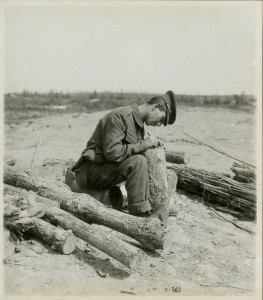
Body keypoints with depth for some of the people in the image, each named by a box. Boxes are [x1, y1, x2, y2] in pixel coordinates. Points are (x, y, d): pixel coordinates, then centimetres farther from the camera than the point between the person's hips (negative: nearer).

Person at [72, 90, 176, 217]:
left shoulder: (138, 122, 13)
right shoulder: (120, 116, -17)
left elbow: (130, 151, 16)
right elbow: (112, 152, -26)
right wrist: (143, 144, -21)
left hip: (105, 171, 9)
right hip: (91, 170, -9)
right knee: (138, 162, -26)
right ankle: (139, 214, -24)